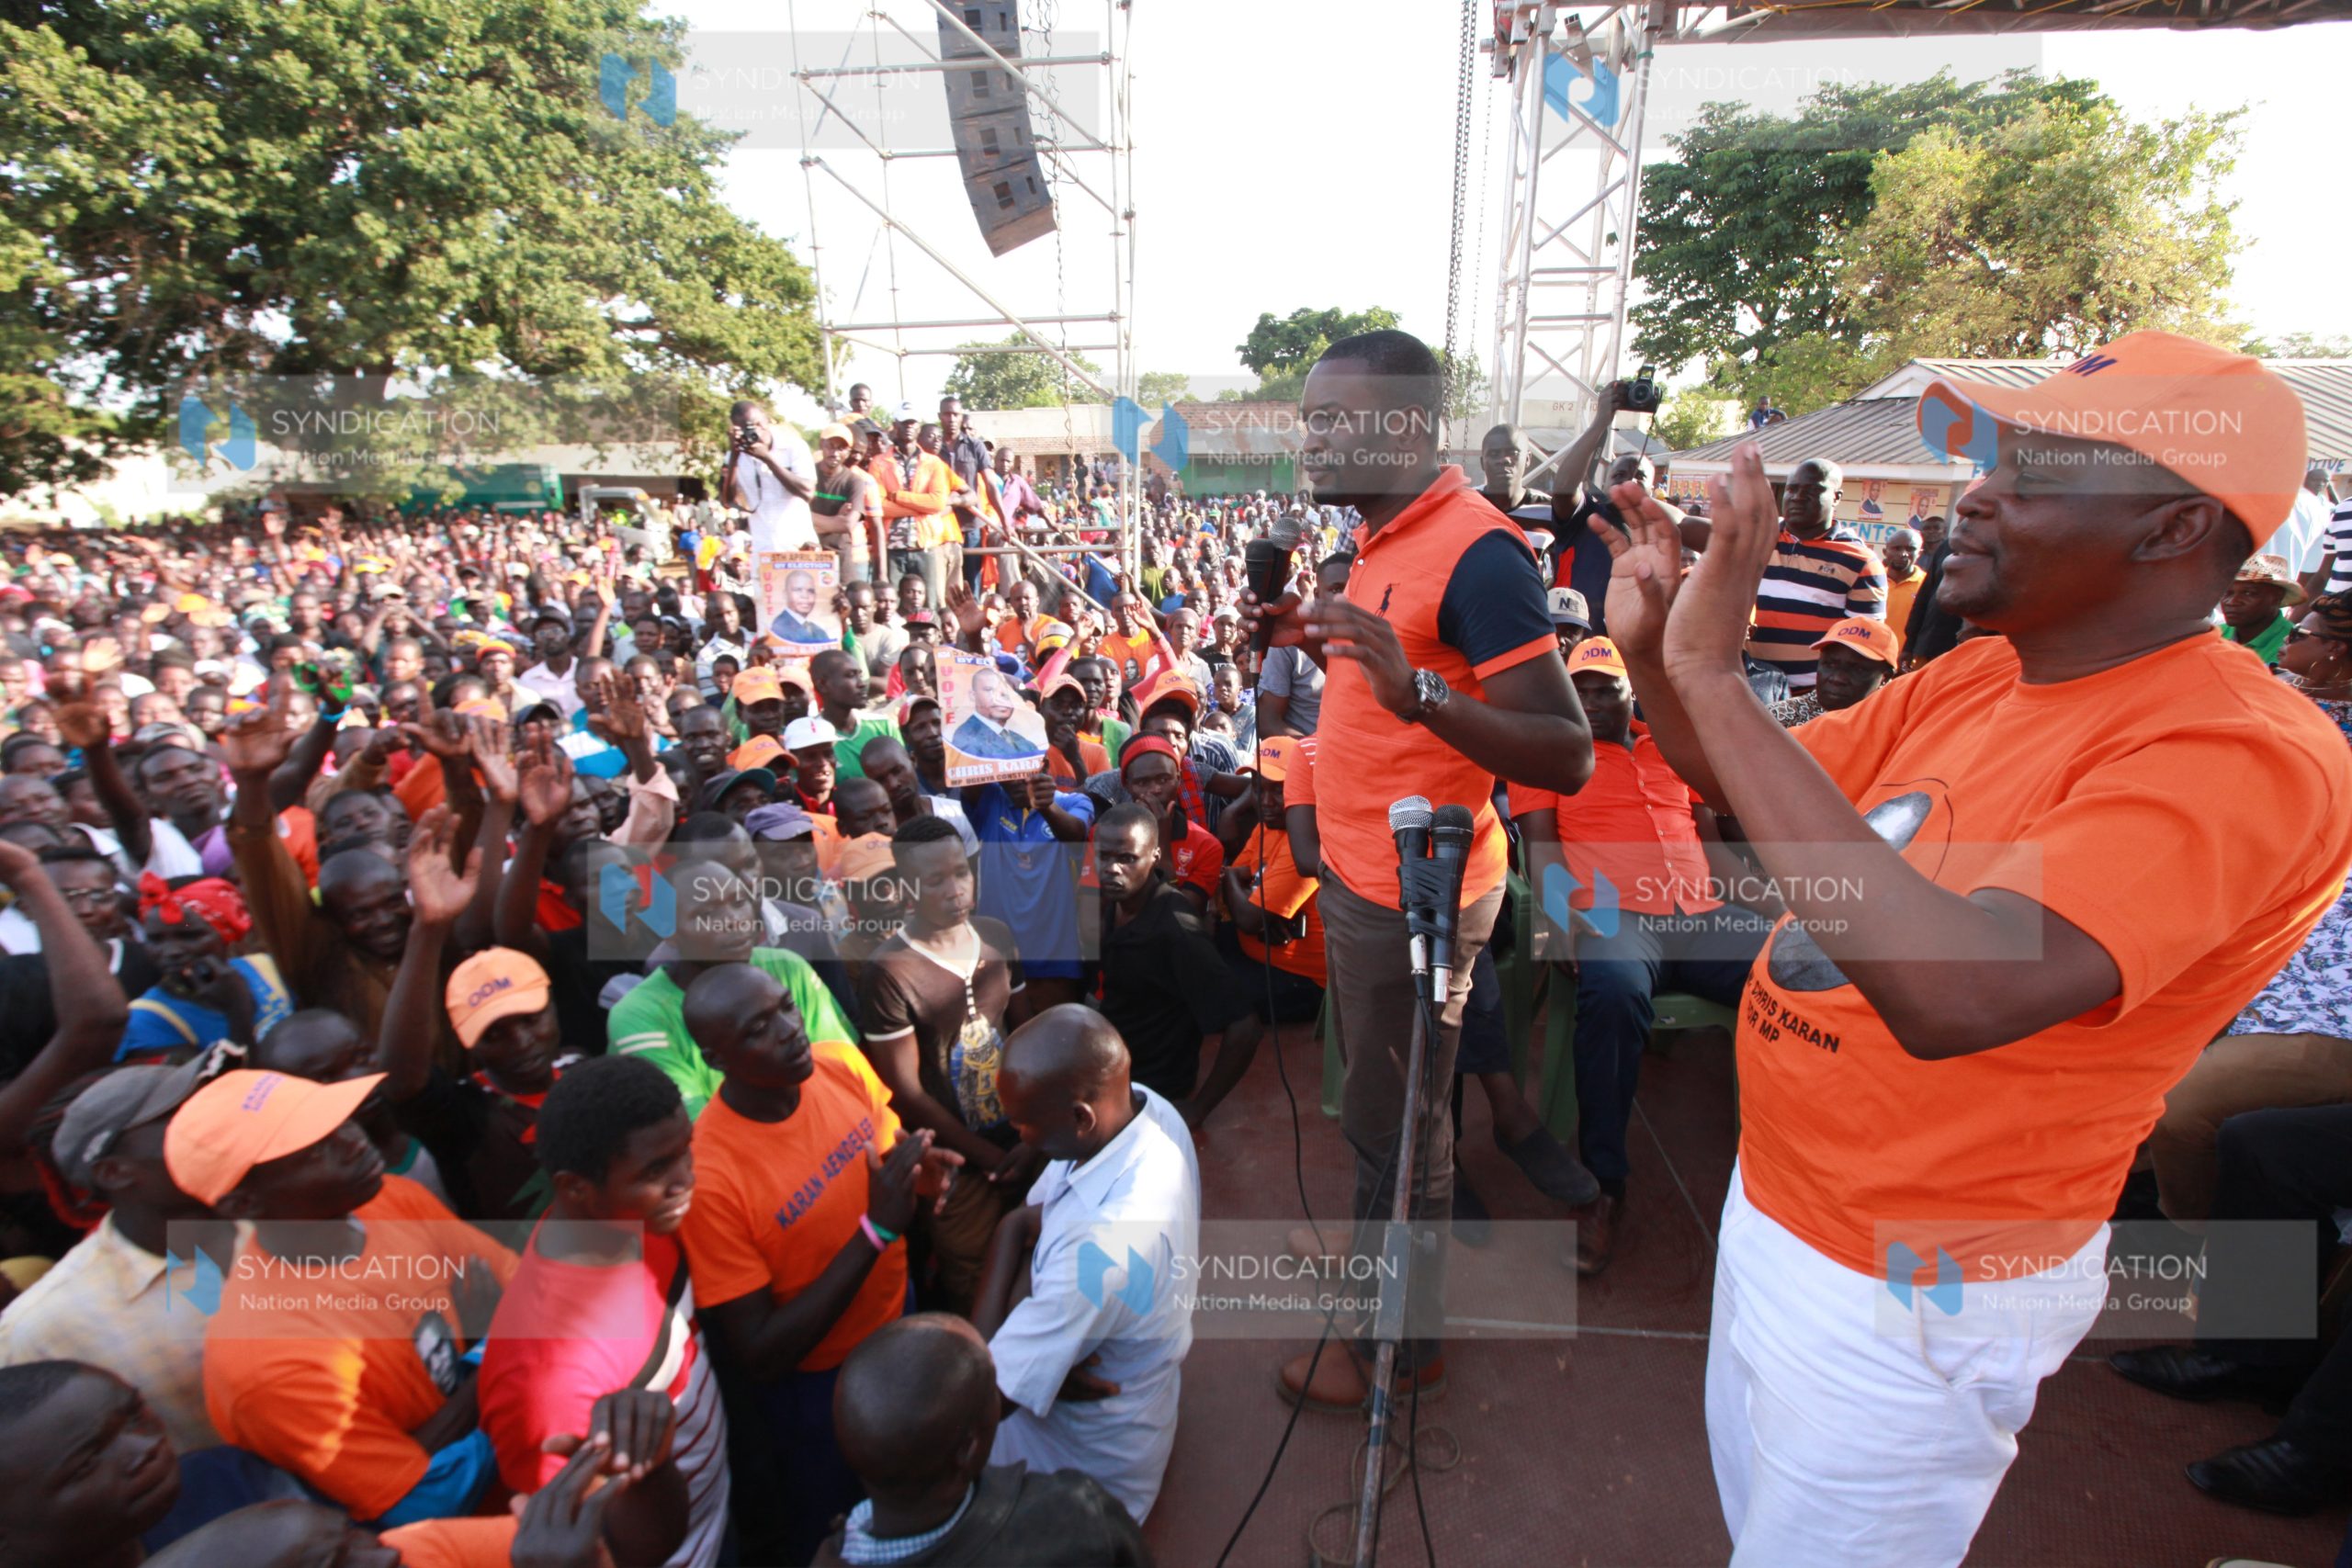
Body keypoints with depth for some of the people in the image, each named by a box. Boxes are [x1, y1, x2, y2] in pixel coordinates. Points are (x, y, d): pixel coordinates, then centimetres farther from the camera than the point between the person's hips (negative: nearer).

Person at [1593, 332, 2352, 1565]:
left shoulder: (2247, 756, -25)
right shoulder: (1972, 677, -1)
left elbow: (1955, 994, -41)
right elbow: (1748, 792, 8)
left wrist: (1716, 679, -39)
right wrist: (1652, 650, -11)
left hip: (1913, 1292, -7)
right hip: (1775, 1199, 7)